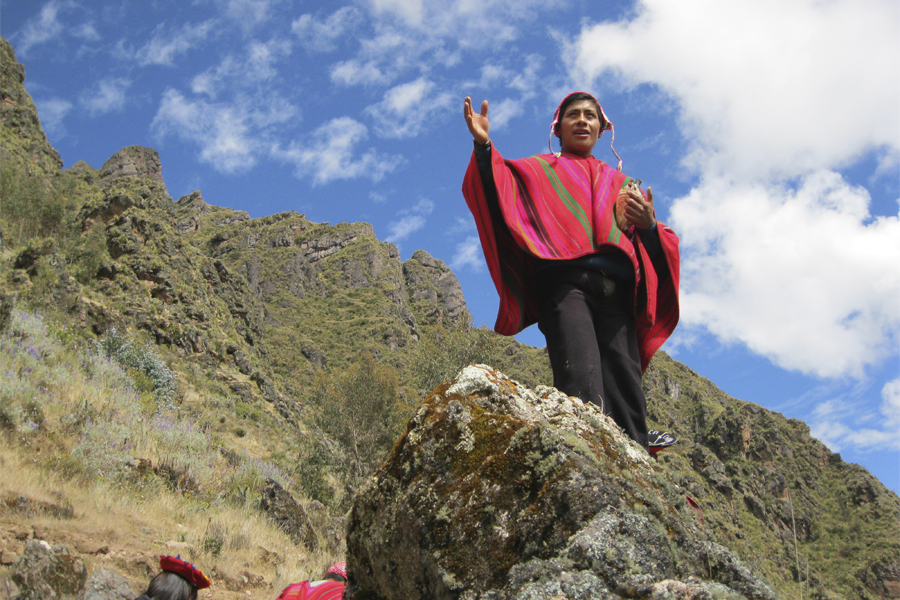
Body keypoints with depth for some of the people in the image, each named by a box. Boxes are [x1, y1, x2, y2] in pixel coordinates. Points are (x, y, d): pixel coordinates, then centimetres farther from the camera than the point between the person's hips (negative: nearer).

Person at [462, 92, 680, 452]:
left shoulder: (622, 185, 34)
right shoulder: (539, 171, 27)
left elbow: (657, 249, 26)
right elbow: (496, 189, 6)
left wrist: (648, 225, 4)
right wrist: (484, 146, -11)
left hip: (616, 290, 3)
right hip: (566, 281, -3)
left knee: (626, 392, -14)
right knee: (582, 382, -25)